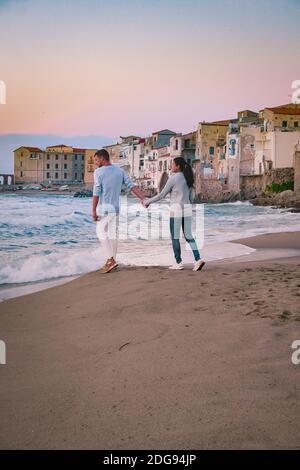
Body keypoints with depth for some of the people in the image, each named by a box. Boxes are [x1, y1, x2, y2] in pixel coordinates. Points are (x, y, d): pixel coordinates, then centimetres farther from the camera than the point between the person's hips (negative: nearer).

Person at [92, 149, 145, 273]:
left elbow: (96, 192, -15)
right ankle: (111, 261, 16)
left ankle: (110, 259, -9)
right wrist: (142, 198, 1)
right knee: (113, 234, 11)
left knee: (101, 232, 1)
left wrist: (94, 210, -12)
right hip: (115, 207, 6)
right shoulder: (120, 171, 7)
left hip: (103, 208, -6)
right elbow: (132, 186, 1)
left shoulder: (98, 172, -10)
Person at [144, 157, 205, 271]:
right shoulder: (188, 178, 12)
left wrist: (147, 202, 3)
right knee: (188, 236, 10)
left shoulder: (173, 178, -10)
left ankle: (179, 263, 9)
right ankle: (198, 259, -5)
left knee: (175, 237, 5)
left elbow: (162, 195, -8)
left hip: (176, 209, -7)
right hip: (187, 209, 7)